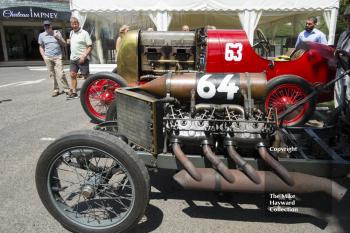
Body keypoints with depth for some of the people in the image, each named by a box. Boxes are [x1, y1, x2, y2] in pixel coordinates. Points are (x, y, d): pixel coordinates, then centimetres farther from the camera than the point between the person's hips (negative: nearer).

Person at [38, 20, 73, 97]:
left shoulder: (57, 32, 6)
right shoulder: (41, 35, 8)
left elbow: (64, 44, 8)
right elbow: (41, 47, 14)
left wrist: (58, 38, -9)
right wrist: (44, 57, 3)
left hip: (57, 57, -2)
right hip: (48, 58, 2)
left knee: (61, 74, -12)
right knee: (52, 75, 4)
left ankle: (67, 89, -5)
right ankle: (56, 90, 14)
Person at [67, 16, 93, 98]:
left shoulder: (84, 33, -10)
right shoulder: (71, 33, 11)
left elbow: (90, 46, -13)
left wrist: (84, 56, -21)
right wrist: (69, 41, 9)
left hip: (82, 59, -7)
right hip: (73, 58, 7)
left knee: (86, 76, -1)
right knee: (72, 75, 6)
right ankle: (74, 92, 14)